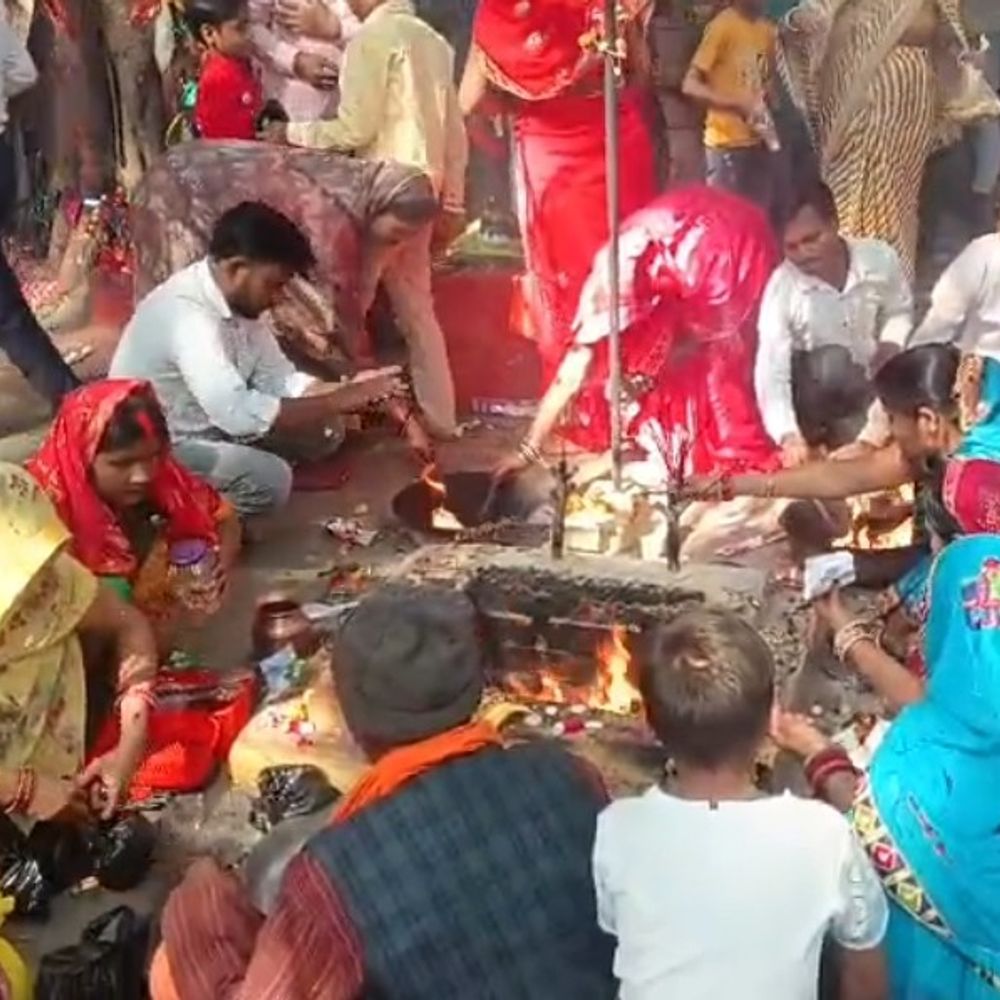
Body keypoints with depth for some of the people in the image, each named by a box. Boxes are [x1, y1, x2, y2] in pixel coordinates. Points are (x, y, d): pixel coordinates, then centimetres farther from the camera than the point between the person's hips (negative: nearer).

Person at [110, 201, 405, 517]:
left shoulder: (239, 301, -3)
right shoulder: (187, 313, -31)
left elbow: (279, 381, 1)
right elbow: (237, 413, -40)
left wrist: (350, 390, -16)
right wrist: (338, 401, -32)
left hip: (213, 422, 9)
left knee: (325, 429, -1)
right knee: (269, 480, -30)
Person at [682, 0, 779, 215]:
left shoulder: (768, 29, 8)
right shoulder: (722, 25, -11)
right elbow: (690, 85, -15)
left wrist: (769, 92, 2)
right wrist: (737, 104, -25)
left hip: (758, 142, 6)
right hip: (726, 144, -6)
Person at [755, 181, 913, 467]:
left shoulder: (880, 258, -17)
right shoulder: (782, 287, -26)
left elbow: (899, 311, 7)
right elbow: (771, 372, -32)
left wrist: (891, 344, -15)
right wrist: (789, 437, -47)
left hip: (865, 385, 4)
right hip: (813, 390, -4)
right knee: (833, 362, -34)